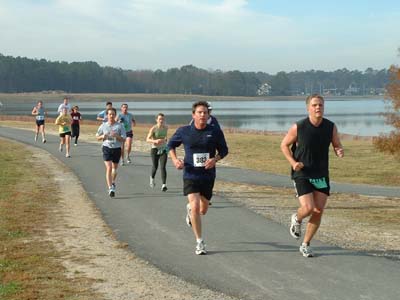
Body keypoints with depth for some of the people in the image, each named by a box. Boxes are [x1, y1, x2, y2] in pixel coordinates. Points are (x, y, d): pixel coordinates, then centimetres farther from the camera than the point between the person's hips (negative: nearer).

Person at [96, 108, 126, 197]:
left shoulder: (120, 126, -2)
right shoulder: (103, 126, 2)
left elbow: (123, 139, -4)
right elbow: (97, 137, 12)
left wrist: (116, 136, -22)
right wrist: (102, 137, -10)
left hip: (117, 149, 1)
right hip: (107, 148, -1)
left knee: (114, 167, 16)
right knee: (109, 168, -13)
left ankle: (113, 183, 44)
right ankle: (110, 188, -16)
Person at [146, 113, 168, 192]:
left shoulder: (166, 128, 1)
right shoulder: (153, 128, -12)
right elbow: (147, 139, -17)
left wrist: (165, 139, 10)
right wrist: (155, 141, -32)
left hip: (163, 149, 2)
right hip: (155, 149, -2)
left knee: (163, 167, -11)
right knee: (155, 167, 9)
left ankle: (164, 185, -16)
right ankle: (152, 178, 42)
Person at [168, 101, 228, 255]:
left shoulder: (215, 132, -4)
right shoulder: (184, 131, -5)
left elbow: (224, 150, 7)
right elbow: (171, 144, 12)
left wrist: (215, 159, -14)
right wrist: (175, 159, -5)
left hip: (208, 176, 2)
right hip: (190, 175, -2)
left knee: (203, 210, 15)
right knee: (195, 207, -16)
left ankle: (190, 209, 54)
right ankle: (199, 242, -4)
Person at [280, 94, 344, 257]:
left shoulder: (331, 127, -3)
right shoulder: (298, 127, -11)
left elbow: (337, 146, 8)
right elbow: (284, 145, 2)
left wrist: (340, 152, -17)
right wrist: (292, 162, -12)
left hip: (322, 175, 4)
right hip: (302, 175, -3)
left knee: (318, 211, 1)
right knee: (308, 208, -17)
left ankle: (305, 245, 18)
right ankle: (296, 219, 21)